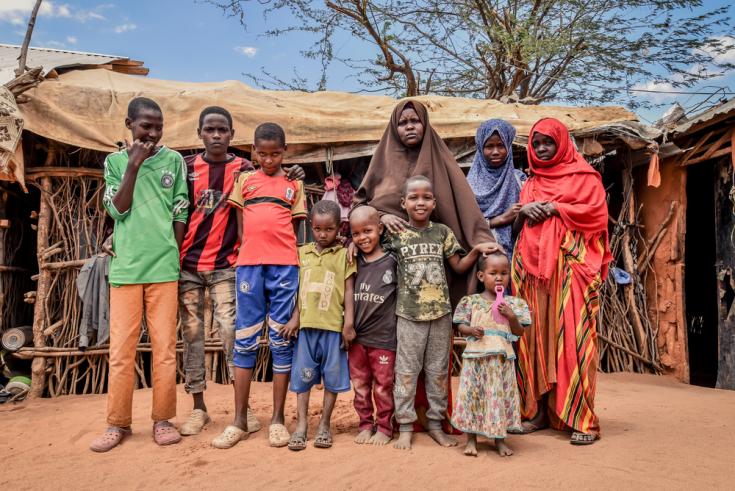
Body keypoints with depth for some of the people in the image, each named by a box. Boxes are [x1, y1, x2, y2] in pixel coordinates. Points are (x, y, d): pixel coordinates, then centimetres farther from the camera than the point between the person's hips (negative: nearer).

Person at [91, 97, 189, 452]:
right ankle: (118, 423, 16)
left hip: (164, 267, -1)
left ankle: (162, 419, 13)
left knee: (165, 347, 2)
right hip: (125, 268, 1)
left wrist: (175, 257, 3)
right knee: (121, 349, 4)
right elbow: (118, 210, -2)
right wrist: (134, 165, -6)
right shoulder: (115, 161, 9)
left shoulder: (174, 160, 7)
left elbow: (180, 213, 7)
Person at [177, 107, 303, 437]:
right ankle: (198, 408, 18)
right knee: (191, 333, 6)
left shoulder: (243, 169, 3)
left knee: (229, 330, -6)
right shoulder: (187, 167, 6)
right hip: (188, 264, 2)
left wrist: (288, 179, -12)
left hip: (225, 265, -2)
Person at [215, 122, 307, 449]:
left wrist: (281, 252, -1)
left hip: (284, 265, -1)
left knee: (281, 339, 2)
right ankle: (240, 421, 11)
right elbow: (240, 225, 12)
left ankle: (278, 419, 11)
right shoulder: (244, 180, 14)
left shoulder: (294, 184, 12)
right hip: (248, 264, 1)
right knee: (245, 340, 3)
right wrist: (252, 250, 0)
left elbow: (295, 228, 11)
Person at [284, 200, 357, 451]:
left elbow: (349, 291, 0)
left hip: (333, 326, -2)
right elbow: (297, 288, 9)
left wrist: (349, 323, -5)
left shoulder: (344, 254, 1)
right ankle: (301, 424, 16)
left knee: (333, 375, 6)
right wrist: (295, 317, 2)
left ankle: (324, 424, 19)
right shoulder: (302, 252, 9)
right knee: (303, 373, 6)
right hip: (306, 325, 2)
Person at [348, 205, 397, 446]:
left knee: (383, 386, 9)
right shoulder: (355, 261, 3)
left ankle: (384, 427, 25)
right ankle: (365, 425, 29)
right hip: (357, 337, 4)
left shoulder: (392, 261, -7)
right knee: (360, 385, 14)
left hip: (383, 338, -3)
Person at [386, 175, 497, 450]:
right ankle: (405, 426, 16)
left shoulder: (443, 232, 5)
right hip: (409, 314, -2)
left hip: (441, 313, 2)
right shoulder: (396, 234, -1)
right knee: (407, 370, 5)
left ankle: (435, 423, 24)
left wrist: (476, 250, -4)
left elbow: (459, 266, 10)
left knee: (438, 370, 11)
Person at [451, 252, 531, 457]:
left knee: (500, 396, 7)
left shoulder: (513, 304, 4)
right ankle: (471, 439, 19)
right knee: (472, 395, 4)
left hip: (503, 359, 1)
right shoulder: (471, 301, 1)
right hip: (476, 357, -1)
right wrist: (471, 329, -16)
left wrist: (512, 317, -12)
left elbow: (519, 332, 5)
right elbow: (461, 327, 5)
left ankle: (499, 439, 24)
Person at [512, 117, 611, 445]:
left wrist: (554, 208, -8)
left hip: (570, 266, -4)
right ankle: (538, 410, 7)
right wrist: (524, 211, -1)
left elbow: (596, 212, -3)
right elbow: (517, 225, 20)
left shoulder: (583, 176, 9)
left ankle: (582, 419, -5)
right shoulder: (531, 183, 22)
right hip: (533, 267, 5)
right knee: (535, 337, 1)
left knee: (572, 338, -9)